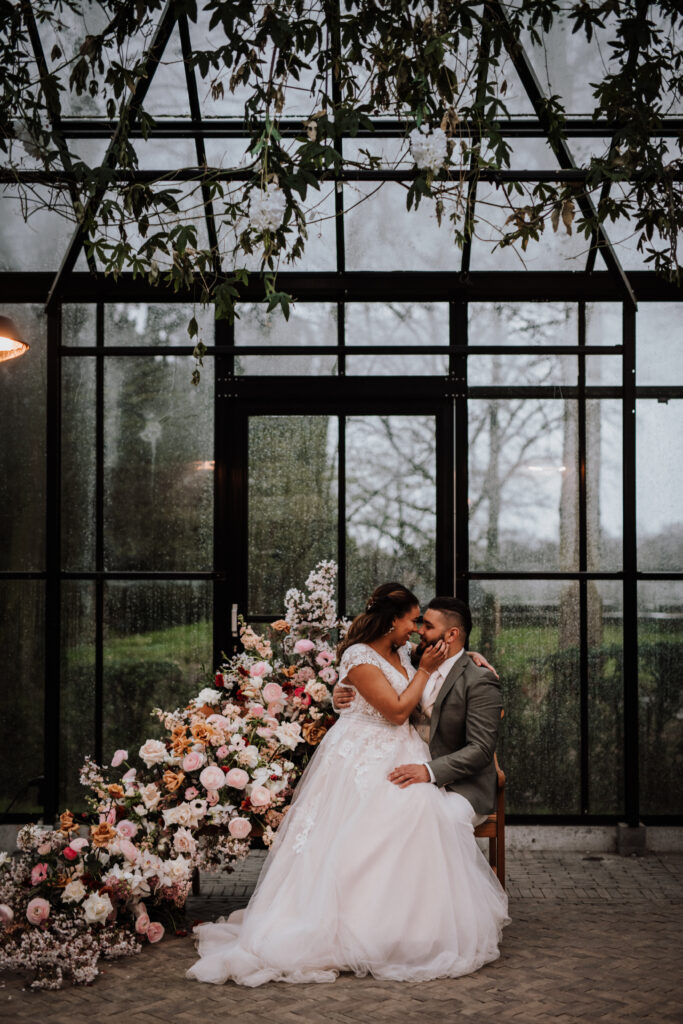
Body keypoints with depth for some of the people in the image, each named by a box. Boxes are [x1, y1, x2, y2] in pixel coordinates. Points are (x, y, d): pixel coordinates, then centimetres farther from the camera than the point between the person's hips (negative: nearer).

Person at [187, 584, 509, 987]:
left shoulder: (402, 651, 12)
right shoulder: (359, 657, -13)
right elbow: (397, 711, -15)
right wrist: (425, 670, -7)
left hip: (399, 754, 8)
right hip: (364, 759, -8)